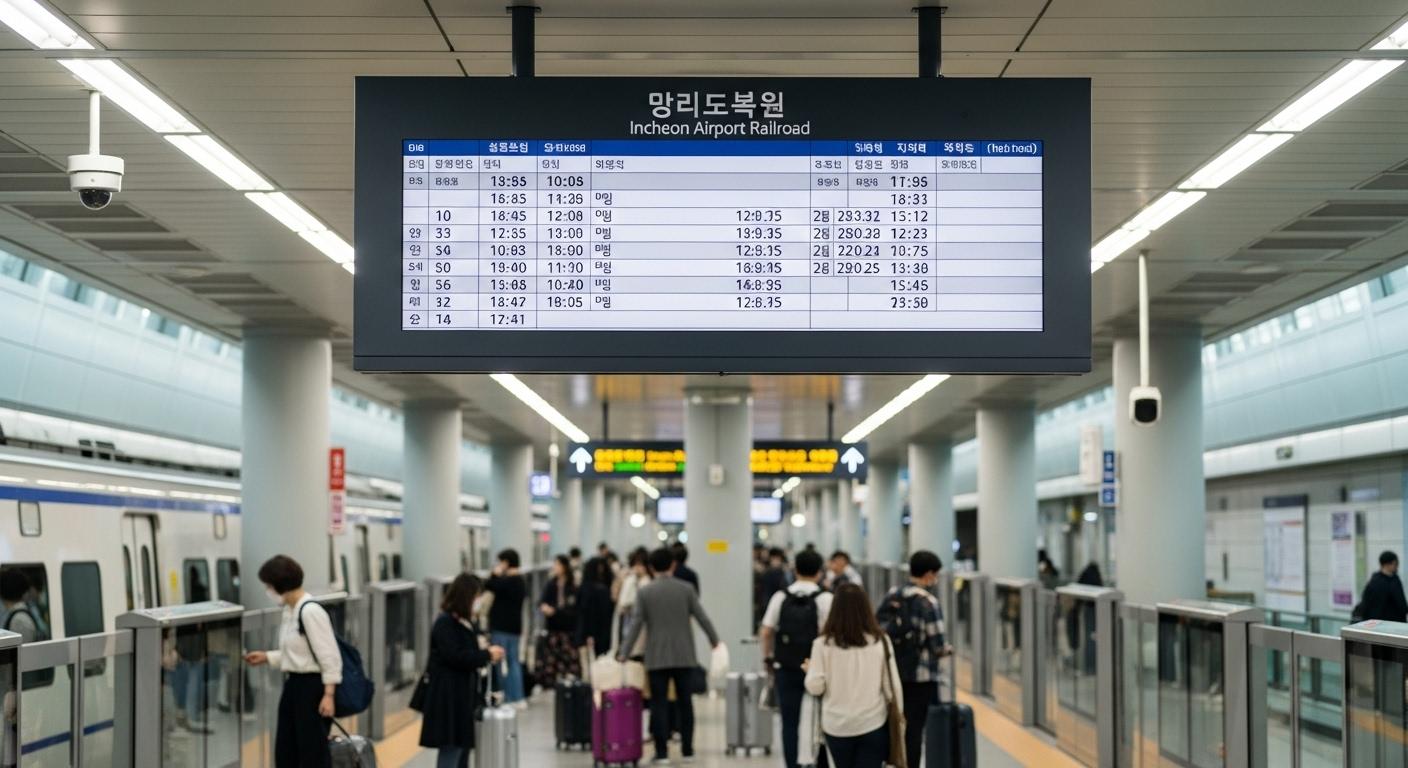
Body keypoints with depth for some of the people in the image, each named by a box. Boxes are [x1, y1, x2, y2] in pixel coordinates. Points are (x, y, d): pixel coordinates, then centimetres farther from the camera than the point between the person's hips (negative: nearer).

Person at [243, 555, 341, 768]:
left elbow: (329, 656, -19)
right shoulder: (289, 611, 9)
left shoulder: (310, 612, -19)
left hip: (312, 686, -10)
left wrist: (328, 695, -21)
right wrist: (266, 657, 14)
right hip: (293, 685, 10)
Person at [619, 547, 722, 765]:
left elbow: (636, 625, -6)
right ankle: (687, 749, 13)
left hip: (657, 657, -1)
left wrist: (623, 652, 0)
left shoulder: (644, 592, -3)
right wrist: (714, 640, 17)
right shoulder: (686, 589, -1)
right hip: (683, 656, 1)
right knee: (685, 702, 10)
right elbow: (702, 618, 0)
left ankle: (662, 752, -2)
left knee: (659, 704, 1)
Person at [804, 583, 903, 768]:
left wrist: (809, 670, 12)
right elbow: (892, 688, -7)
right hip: (872, 724, -1)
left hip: (836, 726, 1)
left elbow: (815, 687, -8)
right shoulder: (880, 642, -9)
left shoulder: (823, 644, -10)